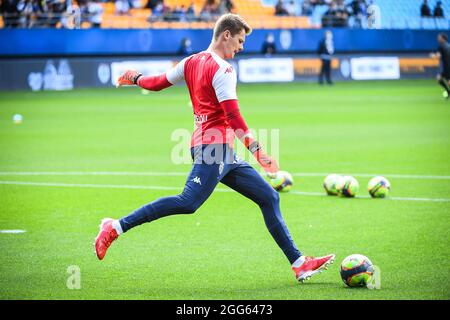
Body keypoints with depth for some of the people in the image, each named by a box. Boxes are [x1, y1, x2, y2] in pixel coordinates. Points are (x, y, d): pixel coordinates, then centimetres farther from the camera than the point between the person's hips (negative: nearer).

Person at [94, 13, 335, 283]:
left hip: (225, 155, 11)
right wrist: (257, 151, -21)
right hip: (214, 146, -11)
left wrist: (136, 78, 48)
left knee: (269, 197, 7)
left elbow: (158, 83, 26)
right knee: (188, 203, -23)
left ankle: (299, 264, 5)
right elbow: (232, 116, -19)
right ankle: (115, 228, -19)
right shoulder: (222, 69, -10)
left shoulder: (192, 62, 16)